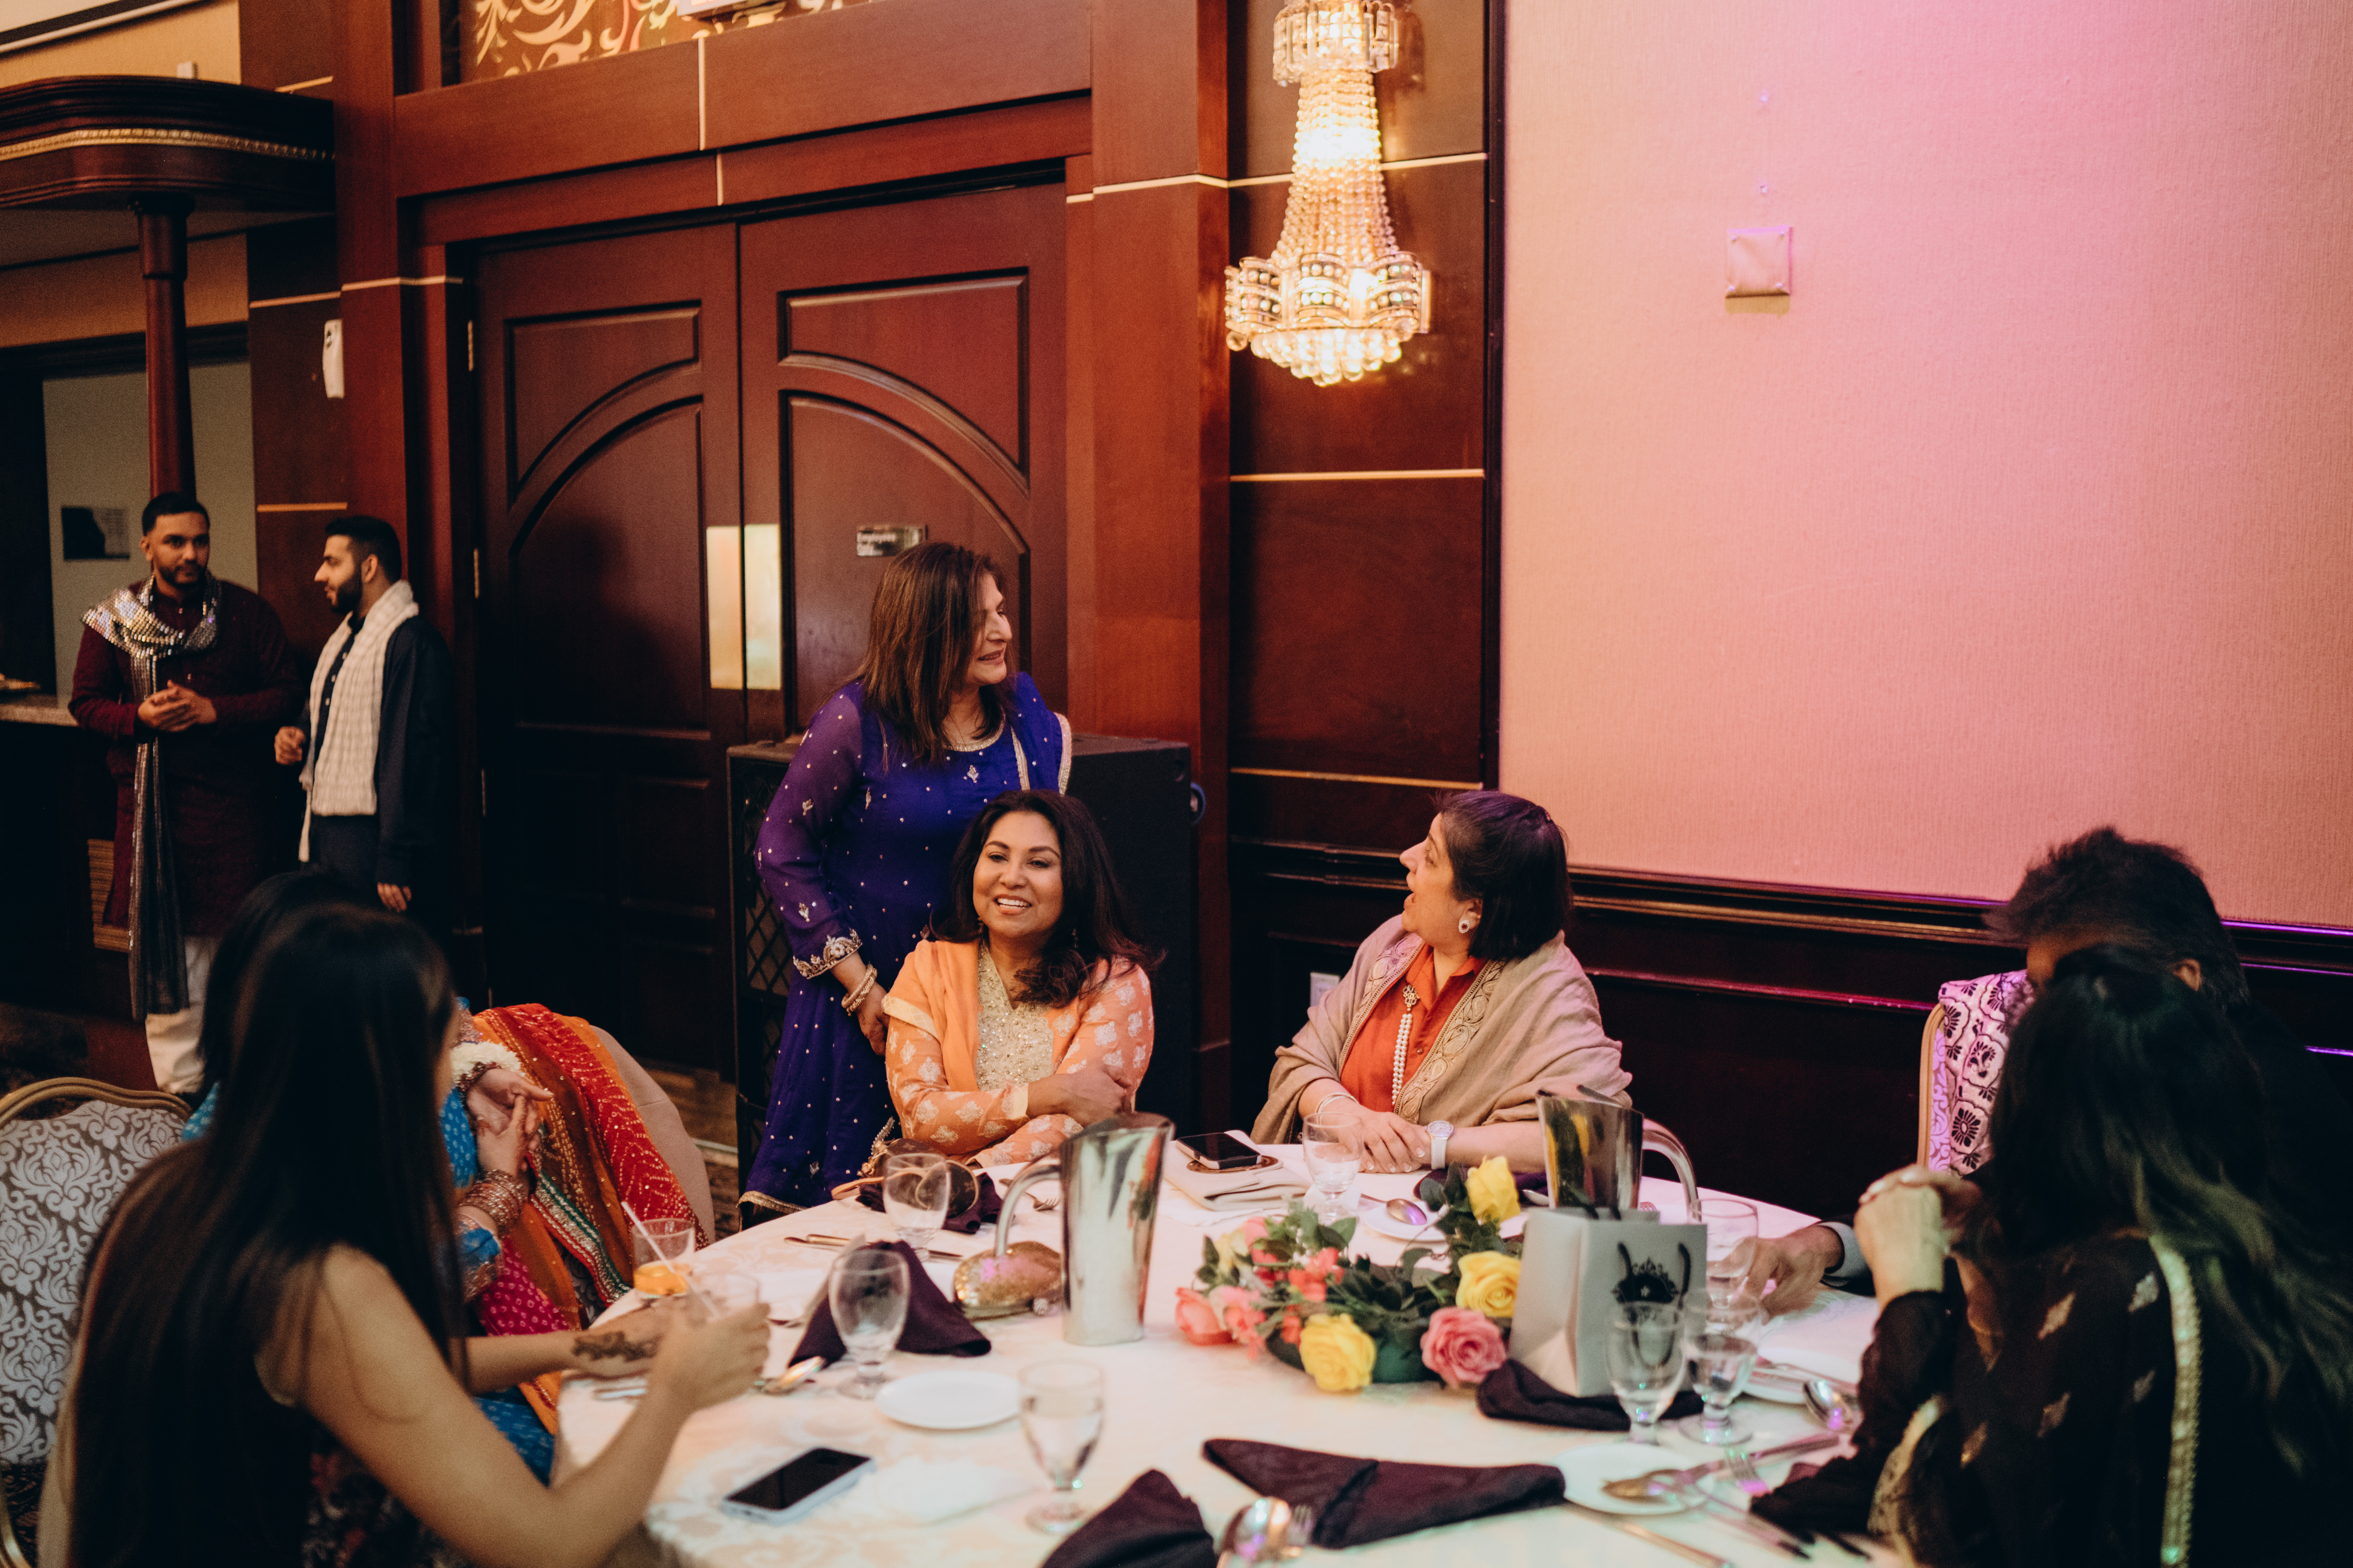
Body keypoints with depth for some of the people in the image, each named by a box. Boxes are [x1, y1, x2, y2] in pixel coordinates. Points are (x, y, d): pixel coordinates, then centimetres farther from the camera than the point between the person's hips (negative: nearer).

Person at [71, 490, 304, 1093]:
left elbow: (288, 693, -1)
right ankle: (180, 1090, 12)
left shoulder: (246, 613, 2)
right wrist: (140, 717, -12)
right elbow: (85, 702, 9)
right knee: (165, 947, 3)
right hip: (154, 804, 1)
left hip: (236, 806, -1)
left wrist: (212, 710, -14)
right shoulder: (113, 619, 5)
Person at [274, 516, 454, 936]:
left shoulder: (411, 642, -17)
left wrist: (396, 863, -23)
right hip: (327, 834, 10)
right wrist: (296, 734, 8)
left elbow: (412, 759, -21)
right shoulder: (346, 635, 17)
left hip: (374, 838, -10)